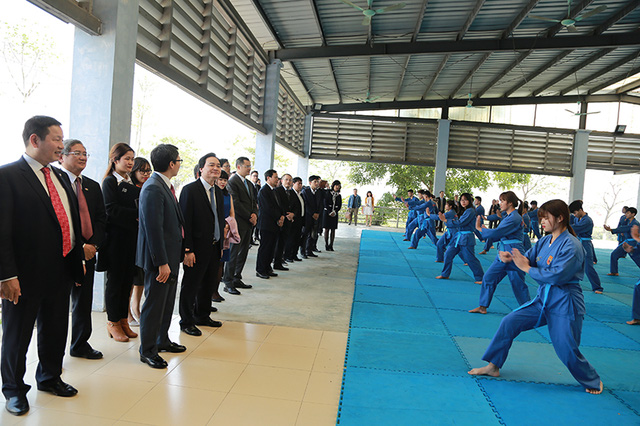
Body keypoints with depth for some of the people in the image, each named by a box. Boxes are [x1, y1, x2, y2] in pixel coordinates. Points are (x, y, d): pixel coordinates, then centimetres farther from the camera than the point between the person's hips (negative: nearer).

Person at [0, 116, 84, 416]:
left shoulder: (59, 177, 11)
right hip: (26, 275, -7)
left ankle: (50, 377, 41)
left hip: (61, 271, 7)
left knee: (55, 330, 20)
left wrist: (77, 258, 14)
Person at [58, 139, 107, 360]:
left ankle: (80, 344, 26)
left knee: (84, 300, 13)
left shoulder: (93, 186, 15)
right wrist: (79, 248, -14)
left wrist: (93, 244, -5)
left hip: (88, 252, 6)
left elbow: (101, 218, 11)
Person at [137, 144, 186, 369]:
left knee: (167, 301, 20)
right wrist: (162, 262, -22)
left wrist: (178, 254, 16)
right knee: (154, 303, 3)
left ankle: (162, 339, 36)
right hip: (160, 258, -10)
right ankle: (147, 350, 17)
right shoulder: (153, 188, -20)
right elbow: (153, 229, -23)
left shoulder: (166, 186, 11)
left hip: (171, 255, 10)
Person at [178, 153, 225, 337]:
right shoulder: (190, 190, -12)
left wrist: (221, 245, 13)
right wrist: (187, 250, -19)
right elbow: (185, 222, -15)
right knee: (190, 285, 6)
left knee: (208, 284, 18)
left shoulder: (218, 191, 12)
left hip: (214, 247, 7)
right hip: (197, 249, -7)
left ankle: (202, 316, 35)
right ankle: (186, 321, 21)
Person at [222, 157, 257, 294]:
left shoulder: (249, 183, 18)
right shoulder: (232, 181, -10)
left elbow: (253, 201, 19)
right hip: (238, 223, -8)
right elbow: (235, 203, -16)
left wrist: (254, 214, -1)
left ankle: (237, 279, 20)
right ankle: (228, 283, 0)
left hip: (248, 223, 8)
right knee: (234, 252, -6)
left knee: (243, 252, 11)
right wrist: (249, 216, -12)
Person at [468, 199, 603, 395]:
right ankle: (493, 366, 11)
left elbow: (556, 275, -27)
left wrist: (526, 268, -22)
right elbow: (528, 259, 2)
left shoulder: (571, 246, -19)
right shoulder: (544, 241, 6)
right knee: (509, 323, -2)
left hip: (564, 304, -7)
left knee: (566, 351, -1)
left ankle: (593, 382, 30)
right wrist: (511, 258, -19)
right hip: (543, 298, 7)